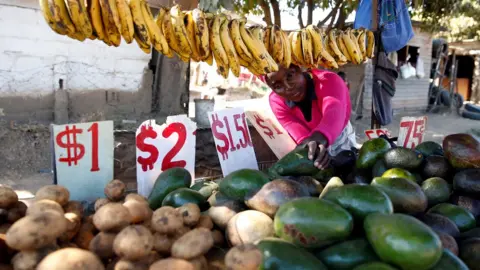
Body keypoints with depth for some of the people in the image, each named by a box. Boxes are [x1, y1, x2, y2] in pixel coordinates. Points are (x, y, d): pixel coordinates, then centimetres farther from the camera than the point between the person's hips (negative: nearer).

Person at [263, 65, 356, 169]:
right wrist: (310, 144, -63)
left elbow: (334, 110, -58)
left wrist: (320, 137, -81)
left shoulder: (328, 81, -35)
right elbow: (297, 131, -38)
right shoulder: (277, 102, -24)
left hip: (340, 139, -1)